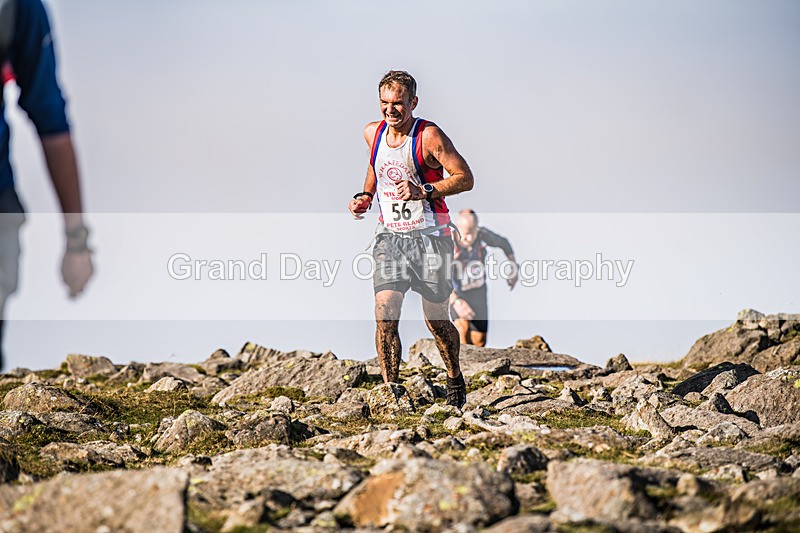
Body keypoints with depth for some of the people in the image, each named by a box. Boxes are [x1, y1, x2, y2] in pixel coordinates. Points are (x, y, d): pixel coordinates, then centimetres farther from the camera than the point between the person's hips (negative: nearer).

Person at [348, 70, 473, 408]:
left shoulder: (428, 136, -12)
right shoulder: (372, 133, 5)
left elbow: (465, 178, -13)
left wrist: (423, 191, -24)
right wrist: (365, 197, 11)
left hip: (429, 236, -4)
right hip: (390, 234, 4)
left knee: (436, 319, 6)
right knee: (384, 312, -14)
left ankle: (455, 378, 32)